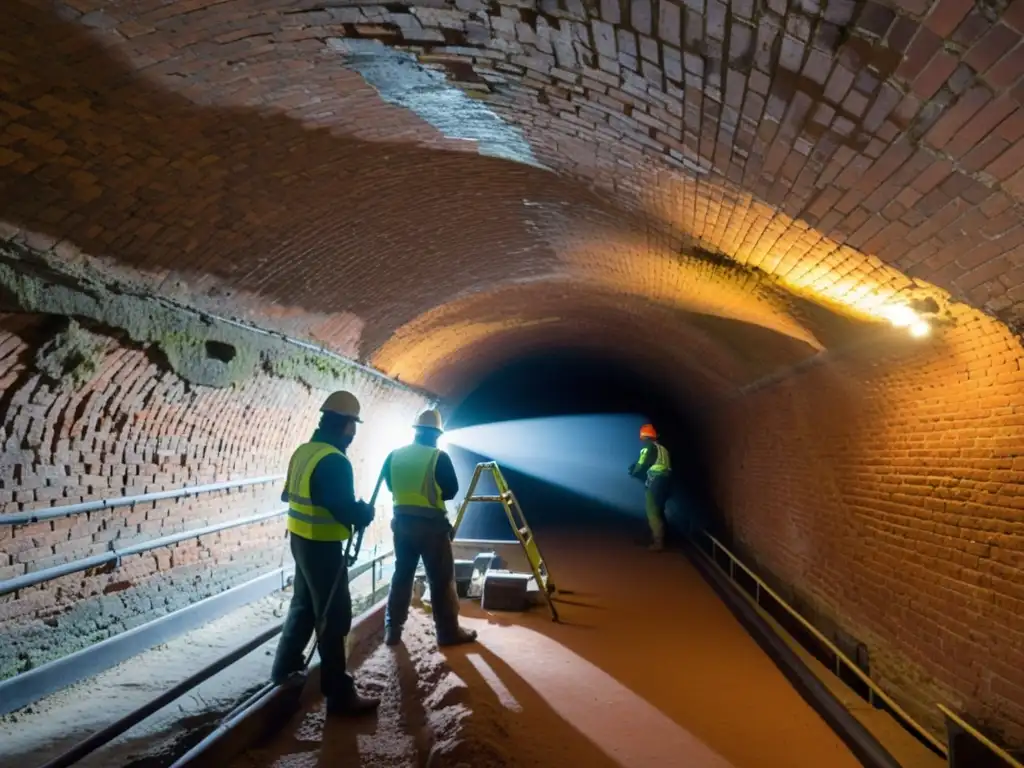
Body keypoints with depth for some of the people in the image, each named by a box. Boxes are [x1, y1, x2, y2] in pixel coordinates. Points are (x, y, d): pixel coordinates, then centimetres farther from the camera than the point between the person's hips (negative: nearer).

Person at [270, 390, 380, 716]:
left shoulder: (302, 451, 6)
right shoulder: (334, 461, -22)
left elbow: (289, 494, 15)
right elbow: (345, 509, -26)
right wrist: (365, 512, -5)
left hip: (300, 539, 9)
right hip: (323, 546, -9)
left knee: (303, 605, 23)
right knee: (333, 618, -2)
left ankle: (285, 669, 38)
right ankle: (340, 695, 5)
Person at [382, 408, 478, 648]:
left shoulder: (394, 455, 3)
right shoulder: (439, 457, -11)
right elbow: (451, 490, -6)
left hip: (402, 521, 5)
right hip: (432, 524, -5)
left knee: (402, 575, 14)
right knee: (442, 579, 3)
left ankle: (392, 630, 18)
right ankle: (449, 632, 9)